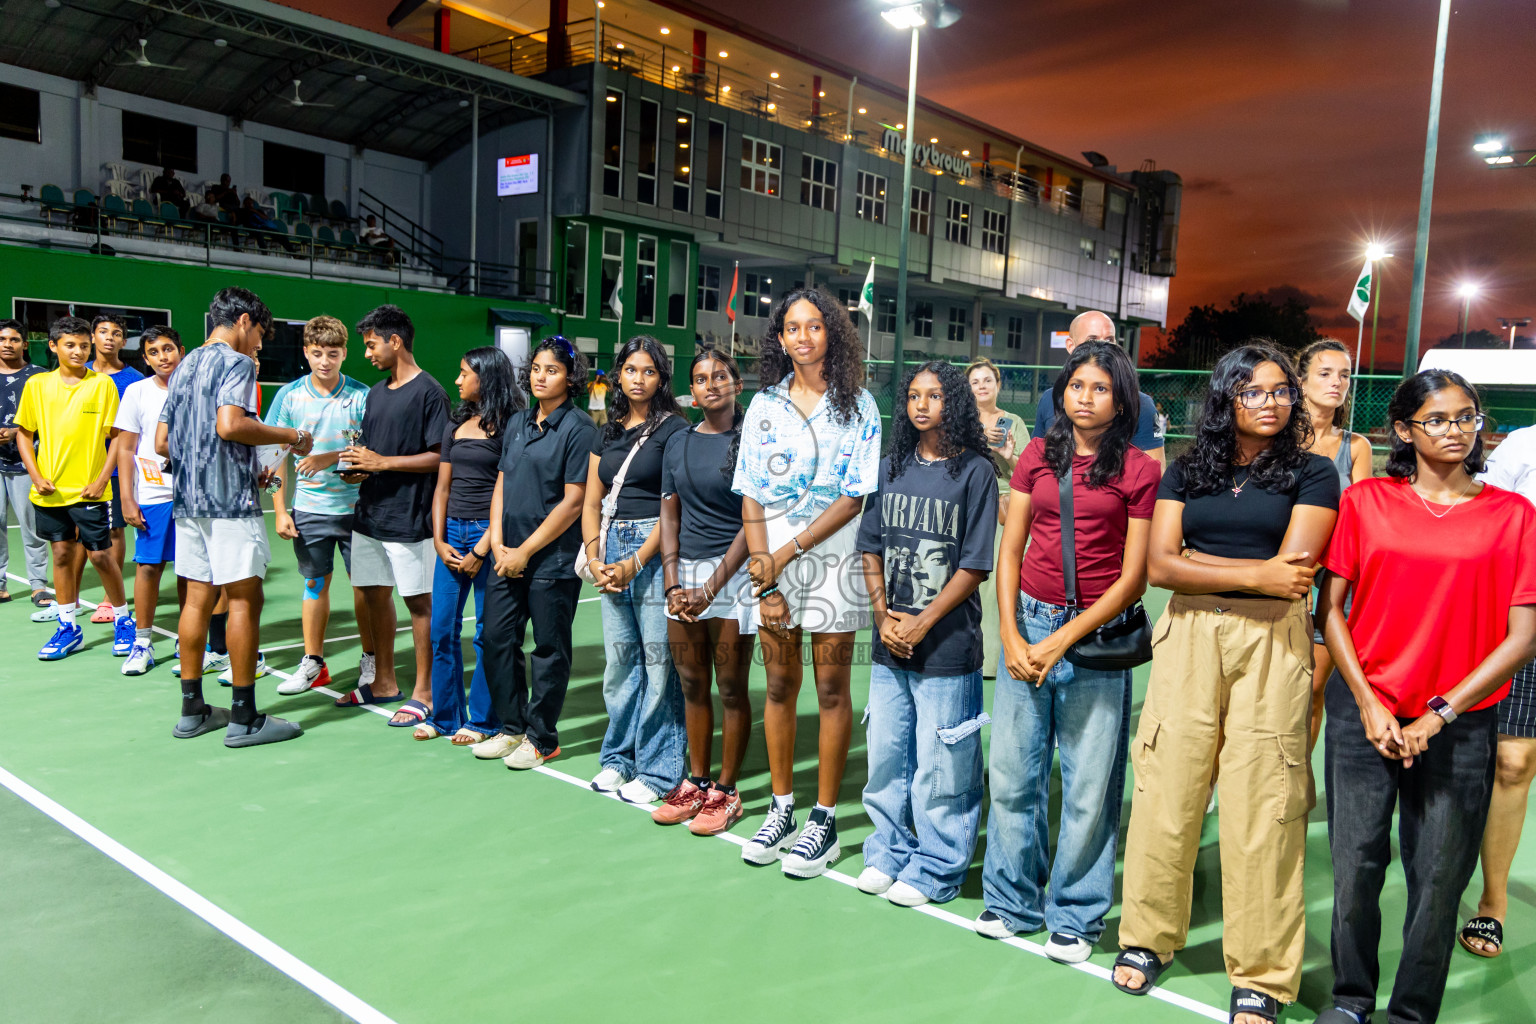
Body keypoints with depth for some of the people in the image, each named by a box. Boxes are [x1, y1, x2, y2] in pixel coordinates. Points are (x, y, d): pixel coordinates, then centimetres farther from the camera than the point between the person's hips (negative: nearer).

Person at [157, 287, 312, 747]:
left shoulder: (185, 367, 18)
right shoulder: (236, 362, -7)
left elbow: (162, 442, 18)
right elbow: (230, 425, -23)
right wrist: (290, 436, -10)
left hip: (189, 498, 9)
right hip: (230, 501, -9)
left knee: (198, 599, 11)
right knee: (244, 600, -4)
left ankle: (192, 710, 17)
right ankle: (244, 717, 0)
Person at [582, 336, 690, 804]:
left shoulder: (674, 429, -4)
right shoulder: (608, 434, 16)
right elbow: (591, 504, 15)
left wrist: (636, 562, -14)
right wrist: (595, 559, 0)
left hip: (656, 549, -6)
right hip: (612, 547, 6)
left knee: (658, 660, -4)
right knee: (619, 658, 11)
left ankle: (658, 770, 7)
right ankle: (618, 757, 24)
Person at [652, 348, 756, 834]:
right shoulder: (679, 444, 12)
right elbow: (669, 516, 13)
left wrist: (711, 587, -10)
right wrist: (673, 583, 1)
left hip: (733, 571, -5)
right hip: (684, 572, 5)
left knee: (731, 688, 3)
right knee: (692, 685, 11)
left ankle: (726, 791, 14)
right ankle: (695, 781, 24)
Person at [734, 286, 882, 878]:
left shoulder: (858, 406, -1)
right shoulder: (764, 406, 7)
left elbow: (854, 498, -7)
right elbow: (751, 499, 4)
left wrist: (786, 554, -11)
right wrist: (764, 580, -5)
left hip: (833, 558, -3)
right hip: (770, 560, 3)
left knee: (831, 690, 3)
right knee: (779, 685, 9)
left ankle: (824, 820, 13)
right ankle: (781, 809, 23)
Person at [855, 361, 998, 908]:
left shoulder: (976, 471, -6)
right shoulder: (891, 468, 10)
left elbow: (975, 566, -9)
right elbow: (871, 550, 11)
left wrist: (920, 624, -11)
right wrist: (883, 615, -2)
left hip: (946, 647, -5)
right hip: (889, 645, 5)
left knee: (940, 767, 3)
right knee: (885, 758, 14)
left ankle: (934, 871, 20)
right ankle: (887, 856, 31)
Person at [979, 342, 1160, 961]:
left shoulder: (1140, 471, -3)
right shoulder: (1037, 457, 8)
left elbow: (1133, 578, -6)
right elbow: (1009, 552, 8)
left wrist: (1060, 642, -10)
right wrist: (1012, 637, -3)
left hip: (1096, 636, -3)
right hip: (1027, 625, 3)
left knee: (1088, 786, 5)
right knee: (1012, 773, 9)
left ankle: (1075, 915, 24)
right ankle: (1013, 900, 28)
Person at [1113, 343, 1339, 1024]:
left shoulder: (1312, 473, 5)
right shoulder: (1186, 471, 11)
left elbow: (1295, 569, -7)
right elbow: (1158, 566, 1)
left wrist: (1197, 559, -4)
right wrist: (1251, 573, -8)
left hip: (1272, 642, -2)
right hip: (1188, 637, 2)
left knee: (1262, 807, -1)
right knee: (1167, 792, 3)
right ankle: (1148, 936, 21)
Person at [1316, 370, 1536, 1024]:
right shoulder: (1366, 501, 3)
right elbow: (1331, 608, 3)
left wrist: (1440, 714, -9)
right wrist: (1367, 703, -6)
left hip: (1460, 725, 0)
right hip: (1364, 712, 0)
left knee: (1439, 879, 6)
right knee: (1355, 866, 6)